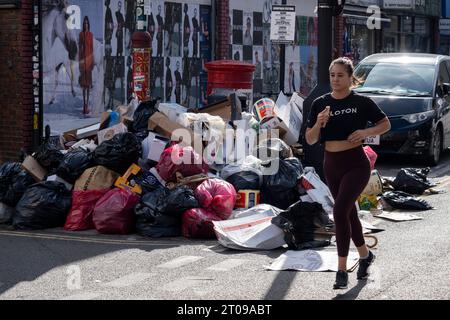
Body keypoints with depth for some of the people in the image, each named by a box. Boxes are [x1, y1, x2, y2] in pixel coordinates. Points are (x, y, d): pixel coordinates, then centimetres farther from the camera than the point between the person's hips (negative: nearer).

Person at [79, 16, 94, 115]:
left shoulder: (91, 35, 4)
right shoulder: (81, 34, 5)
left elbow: (92, 48, 4)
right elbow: (80, 47, 6)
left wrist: (92, 61, 1)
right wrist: (79, 60, 2)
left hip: (89, 58, -1)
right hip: (82, 58, 1)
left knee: (88, 82, 1)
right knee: (83, 82, 2)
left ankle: (87, 104, 4)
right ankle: (84, 104, 6)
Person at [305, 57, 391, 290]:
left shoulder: (362, 102, -6)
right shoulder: (320, 104, 2)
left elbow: (386, 124, 5)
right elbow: (310, 140, 2)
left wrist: (366, 132, -13)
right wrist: (318, 123, -18)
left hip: (356, 164, -5)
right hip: (331, 165, 5)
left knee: (340, 211, -19)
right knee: (349, 213, 18)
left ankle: (342, 269, -14)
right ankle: (365, 255, 40)